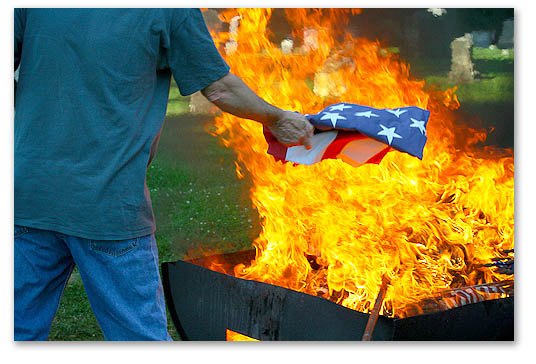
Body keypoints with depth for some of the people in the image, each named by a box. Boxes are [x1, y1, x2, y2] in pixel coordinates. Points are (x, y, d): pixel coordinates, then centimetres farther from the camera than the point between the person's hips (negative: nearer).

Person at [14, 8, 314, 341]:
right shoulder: (171, 10, -7)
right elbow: (220, 89, 2)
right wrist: (277, 119, 19)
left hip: (30, 189, 4)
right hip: (108, 200, -4)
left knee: (22, 329, 16)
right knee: (142, 334, 9)